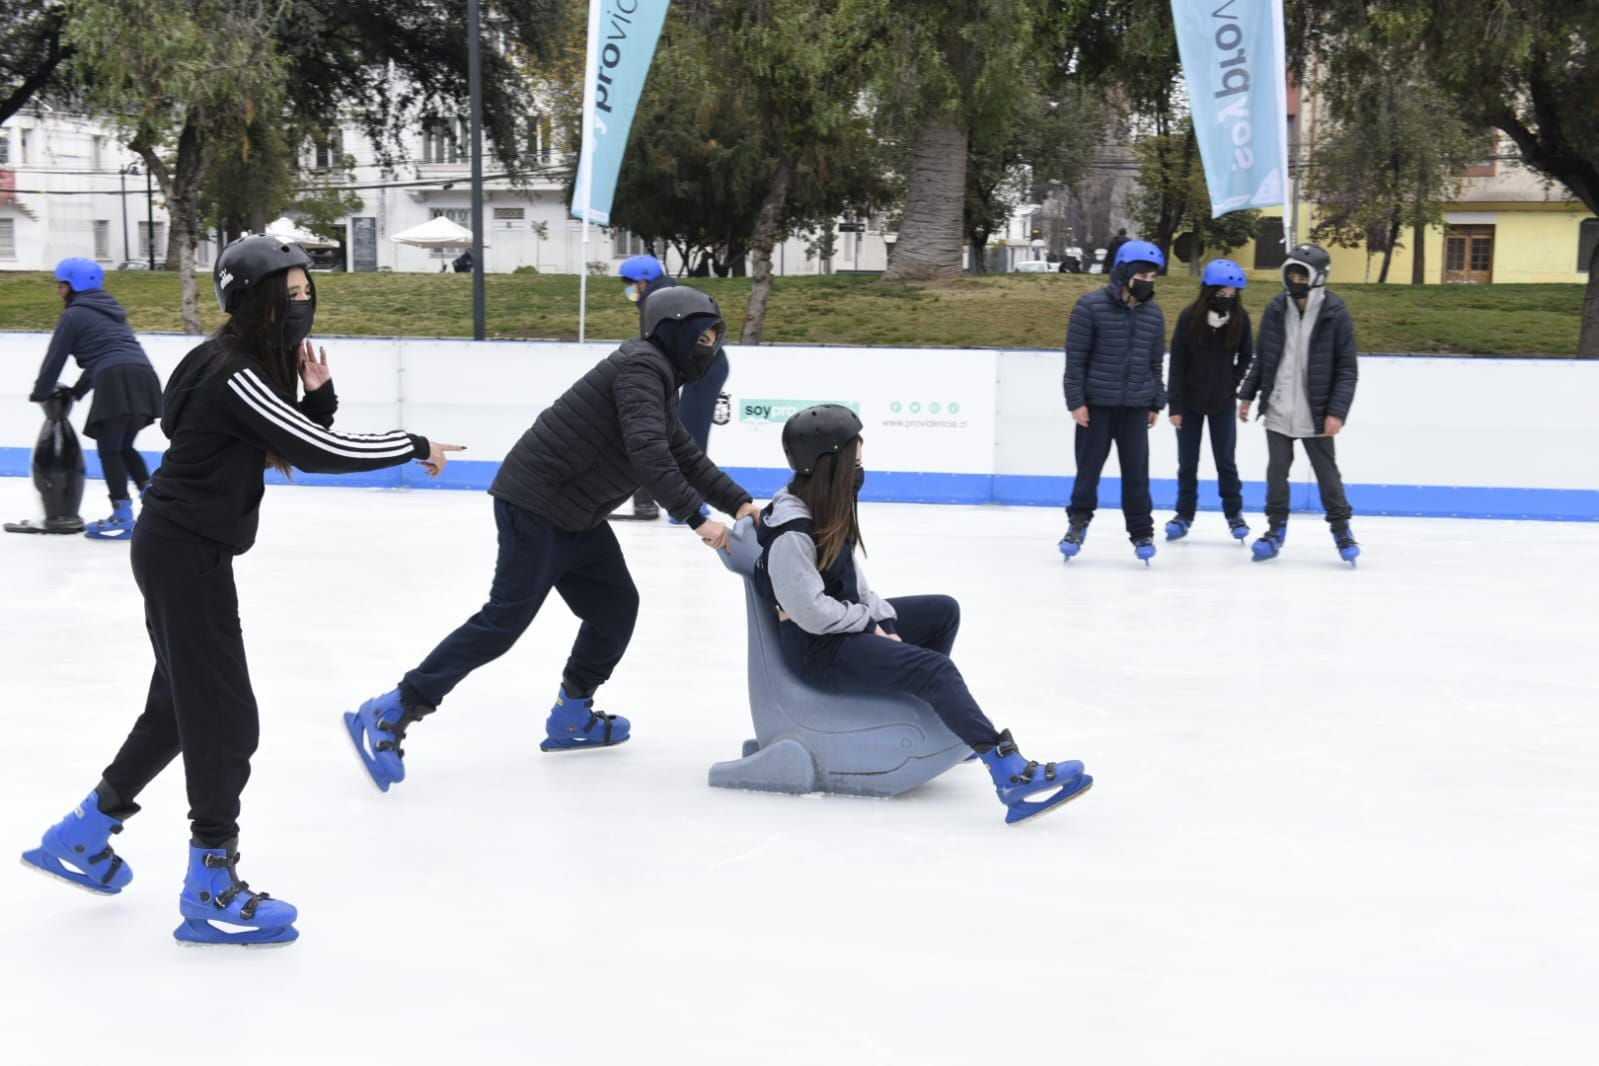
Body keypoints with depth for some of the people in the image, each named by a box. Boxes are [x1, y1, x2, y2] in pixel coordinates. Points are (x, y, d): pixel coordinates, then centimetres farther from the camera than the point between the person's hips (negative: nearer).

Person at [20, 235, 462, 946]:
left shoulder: (262, 365, 9)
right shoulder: (234, 375, -21)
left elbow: (303, 449, 13)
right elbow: (323, 453, -25)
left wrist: (318, 392, -4)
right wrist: (415, 448, -14)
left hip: (187, 550, 10)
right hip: (183, 553, -10)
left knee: (181, 704, 21)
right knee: (225, 718, -5)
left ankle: (81, 836, 35)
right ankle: (210, 892, 3)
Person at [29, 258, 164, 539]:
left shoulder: (74, 315, 7)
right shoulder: (109, 311, 30)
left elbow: (55, 358, 10)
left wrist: (40, 394, 23)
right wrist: (76, 392, 40)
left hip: (117, 382, -7)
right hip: (143, 377, 7)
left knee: (108, 448, -2)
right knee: (123, 446, 18)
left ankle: (123, 517, -7)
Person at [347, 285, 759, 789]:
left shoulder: (659, 379, 18)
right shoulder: (642, 366, -14)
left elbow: (688, 459, 22)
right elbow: (647, 453, -27)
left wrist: (740, 503, 11)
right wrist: (697, 518, -26)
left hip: (576, 515, 11)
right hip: (536, 505, -11)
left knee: (615, 607, 12)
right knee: (505, 619, -12)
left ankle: (571, 716, 23)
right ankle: (388, 715, -10)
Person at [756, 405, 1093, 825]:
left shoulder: (824, 509, 6)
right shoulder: (790, 531, -25)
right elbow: (813, 613, -26)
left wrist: (880, 617, -1)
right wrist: (873, 620, -12)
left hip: (851, 623, 11)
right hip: (817, 650, -11)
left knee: (943, 611, 19)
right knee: (934, 668, -24)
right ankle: (1013, 778, -33)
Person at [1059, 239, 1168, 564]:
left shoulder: (1153, 313, 6)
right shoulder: (1091, 306, -9)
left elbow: (1155, 361, 13)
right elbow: (1075, 357, -7)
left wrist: (1156, 403, 12)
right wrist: (1076, 401, -10)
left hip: (1135, 405, 3)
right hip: (1095, 402, -3)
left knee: (1136, 470, 3)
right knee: (1089, 465, 6)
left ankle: (1141, 532, 12)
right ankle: (1078, 521, 23)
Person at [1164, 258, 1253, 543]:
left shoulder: (1241, 318, -8)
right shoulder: (1189, 317, -13)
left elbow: (1245, 357, 7)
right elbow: (1177, 362, -9)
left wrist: (1234, 382, -5)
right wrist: (1175, 405, -9)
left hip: (1222, 402, 1)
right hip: (1190, 401, -1)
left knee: (1225, 460, 8)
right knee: (1187, 461, 8)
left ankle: (1234, 514, 19)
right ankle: (1184, 515, 18)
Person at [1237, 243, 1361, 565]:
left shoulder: (1336, 314, -9)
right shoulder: (1276, 309, 2)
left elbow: (1347, 369, -8)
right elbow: (1262, 358, 12)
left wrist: (1337, 411, -14)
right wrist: (1247, 394, 10)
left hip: (1316, 415, -3)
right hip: (1278, 411, 3)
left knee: (1327, 472, 6)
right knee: (1276, 471, 9)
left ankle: (1341, 528, 20)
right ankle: (1276, 529, 20)